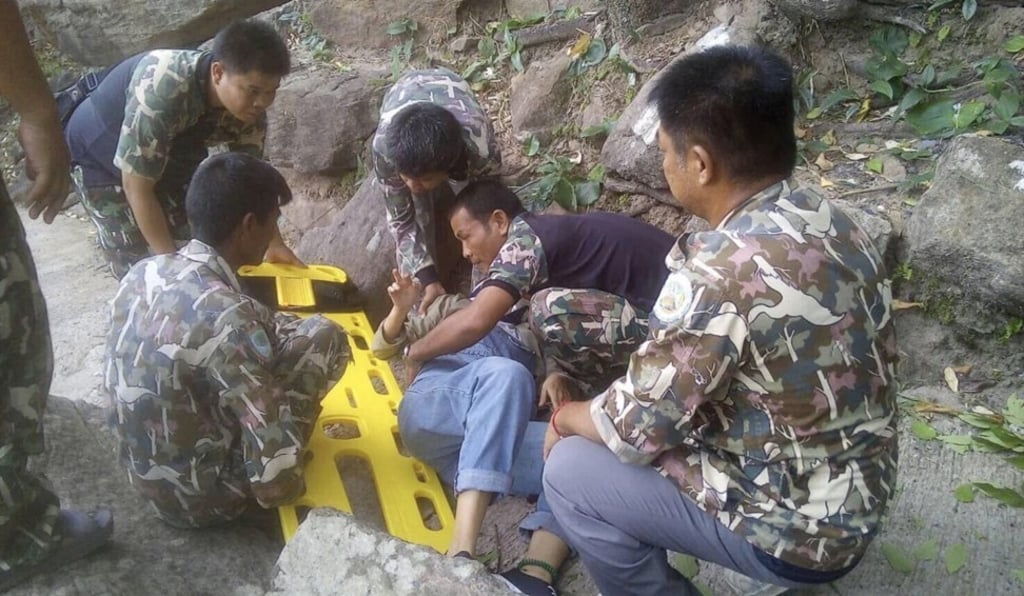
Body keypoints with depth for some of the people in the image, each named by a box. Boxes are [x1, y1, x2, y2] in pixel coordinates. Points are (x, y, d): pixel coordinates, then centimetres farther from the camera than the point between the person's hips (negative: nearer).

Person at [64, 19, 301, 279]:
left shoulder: (249, 109, -22)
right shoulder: (162, 91, -41)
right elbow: (136, 187, -35)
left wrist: (275, 244, -18)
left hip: (172, 154, 6)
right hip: (100, 154, -5)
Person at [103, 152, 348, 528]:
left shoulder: (144, 272, -7)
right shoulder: (227, 320, -31)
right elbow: (277, 482, -29)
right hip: (199, 498, -7)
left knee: (273, 325, 12)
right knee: (324, 337, -5)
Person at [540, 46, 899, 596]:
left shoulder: (717, 274, -30)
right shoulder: (830, 224, -3)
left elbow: (636, 427, -20)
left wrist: (565, 417, 1)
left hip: (797, 531, -8)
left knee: (570, 471, -3)